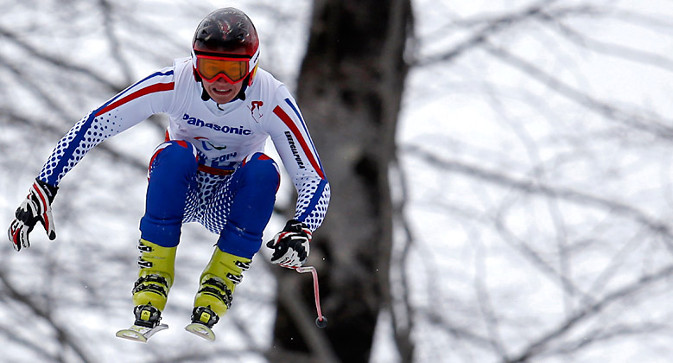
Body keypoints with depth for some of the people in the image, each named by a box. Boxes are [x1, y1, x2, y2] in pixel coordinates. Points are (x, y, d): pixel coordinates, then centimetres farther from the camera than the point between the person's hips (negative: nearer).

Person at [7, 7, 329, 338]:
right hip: (181, 191, 0)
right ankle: (154, 275, -25)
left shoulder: (272, 100, -24)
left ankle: (221, 281, -23)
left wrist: (300, 231, -41)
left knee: (263, 169, -32)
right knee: (175, 153, -34)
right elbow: (93, 126, -23)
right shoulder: (174, 83, -24)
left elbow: (314, 179, -20)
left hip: (229, 204, 1)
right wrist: (43, 190, -30)